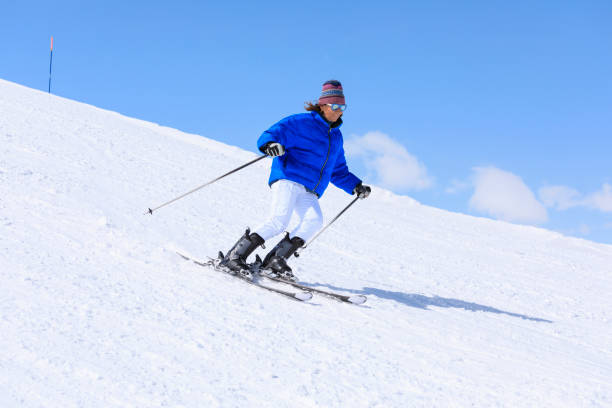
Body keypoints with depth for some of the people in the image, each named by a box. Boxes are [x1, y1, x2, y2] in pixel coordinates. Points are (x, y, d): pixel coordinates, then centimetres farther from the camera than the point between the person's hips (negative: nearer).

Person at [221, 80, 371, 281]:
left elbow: (338, 172, 35)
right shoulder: (301, 122, 3)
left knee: (314, 221, -23)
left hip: (309, 193, 6)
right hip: (288, 179, -6)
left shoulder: (336, 137, 25)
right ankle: (236, 255, -17)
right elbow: (268, 136, -4)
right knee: (279, 220, -26)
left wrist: (356, 186, 22)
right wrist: (271, 145, -27)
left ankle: (275, 261, -19)